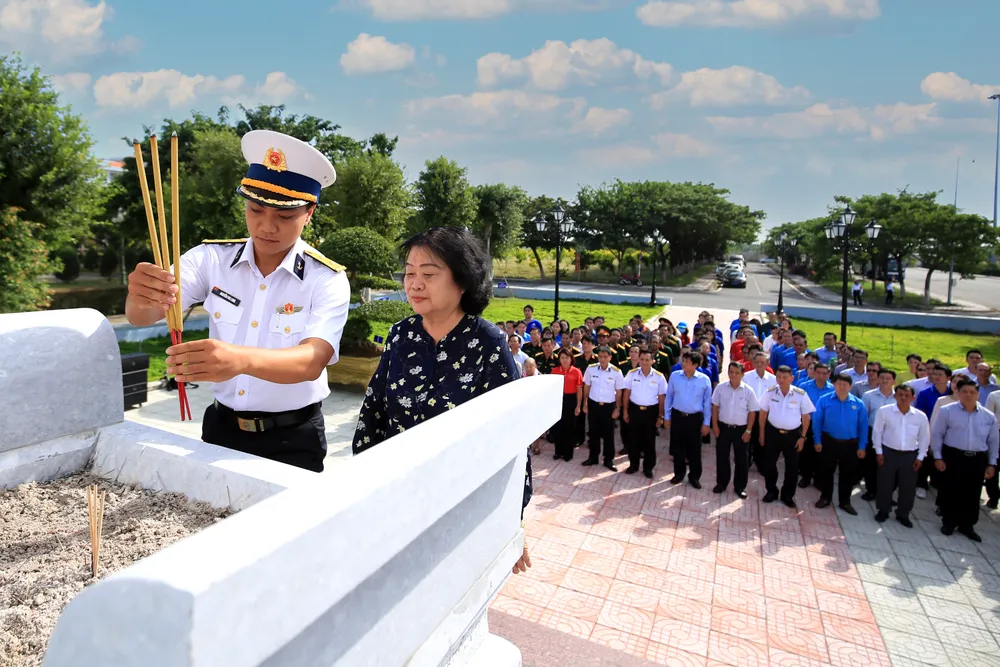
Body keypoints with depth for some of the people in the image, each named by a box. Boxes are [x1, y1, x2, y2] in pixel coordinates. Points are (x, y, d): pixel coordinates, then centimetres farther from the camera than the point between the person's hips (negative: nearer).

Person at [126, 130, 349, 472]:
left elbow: (312, 360, -28)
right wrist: (141, 296, -38)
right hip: (221, 427, 3)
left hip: (293, 439, -2)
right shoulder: (211, 258, -5)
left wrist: (241, 359, -46)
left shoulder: (327, 280, -14)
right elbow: (142, 316, -14)